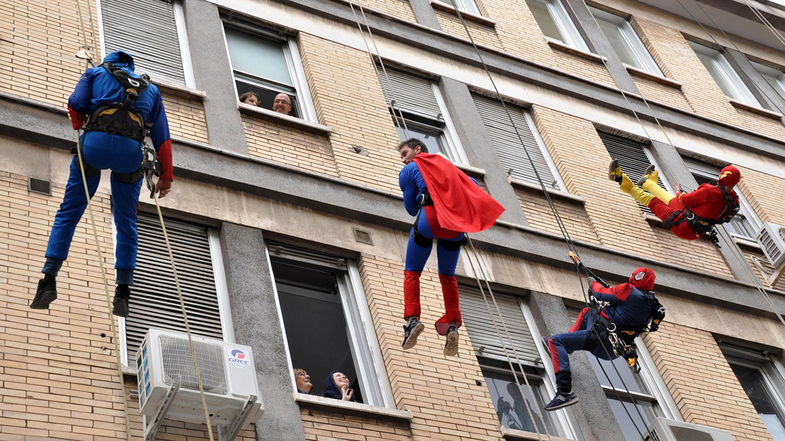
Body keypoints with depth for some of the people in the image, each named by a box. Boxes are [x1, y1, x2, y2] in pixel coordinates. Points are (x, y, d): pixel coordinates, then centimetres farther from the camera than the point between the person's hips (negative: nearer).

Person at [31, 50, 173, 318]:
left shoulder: (96, 72, 26)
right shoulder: (151, 88, 31)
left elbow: (76, 104, 8)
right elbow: (162, 136, 21)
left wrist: (79, 127, 29)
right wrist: (166, 175, 21)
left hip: (97, 141, -1)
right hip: (131, 150, 1)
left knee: (68, 212, 9)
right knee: (126, 222, 11)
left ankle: (49, 279, 0)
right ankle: (122, 293, 5)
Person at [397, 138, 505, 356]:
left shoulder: (409, 170, 14)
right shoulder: (446, 164, 29)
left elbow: (411, 208, 15)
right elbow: (474, 186, 26)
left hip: (430, 217, -4)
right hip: (456, 223, 4)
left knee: (412, 272, 8)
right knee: (447, 275, 16)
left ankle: (412, 318, -12)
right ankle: (453, 325, 0)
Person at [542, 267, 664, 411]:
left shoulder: (630, 291, -13)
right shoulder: (652, 305, 12)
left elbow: (601, 294, -3)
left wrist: (593, 283, 17)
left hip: (603, 338, -10)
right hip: (615, 349, 10)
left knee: (554, 341, -16)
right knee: (587, 312, 32)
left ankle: (565, 392, -28)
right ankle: (565, 348, 33)